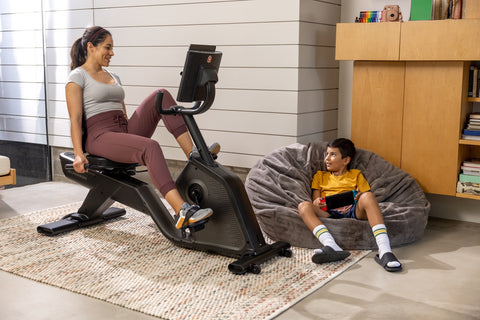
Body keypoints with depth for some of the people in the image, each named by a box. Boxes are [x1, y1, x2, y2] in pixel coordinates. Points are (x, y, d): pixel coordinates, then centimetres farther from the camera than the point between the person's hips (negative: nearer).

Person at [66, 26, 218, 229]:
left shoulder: (113, 77, 25)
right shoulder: (78, 77, 2)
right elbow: (75, 119, -8)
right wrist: (79, 154, -18)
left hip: (125, 130, 7)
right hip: (100, 136, -7)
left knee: (161, 97, -15)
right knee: (150, 147, -36)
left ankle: (193, 154, -26)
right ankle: (182, 212, -49)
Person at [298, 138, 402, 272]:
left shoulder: (356, 174, 27)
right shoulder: (320, 176, 30)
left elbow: (367, 196, 15)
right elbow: (315, 200, 19)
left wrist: (360, 197, -10)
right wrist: (317, 203, -7)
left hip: (353, 211, -1)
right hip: (328, 213, 1)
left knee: (368, 196, -32)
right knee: (304, 206, -28)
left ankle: (384, 251, -46)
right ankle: (331, 246, -51)